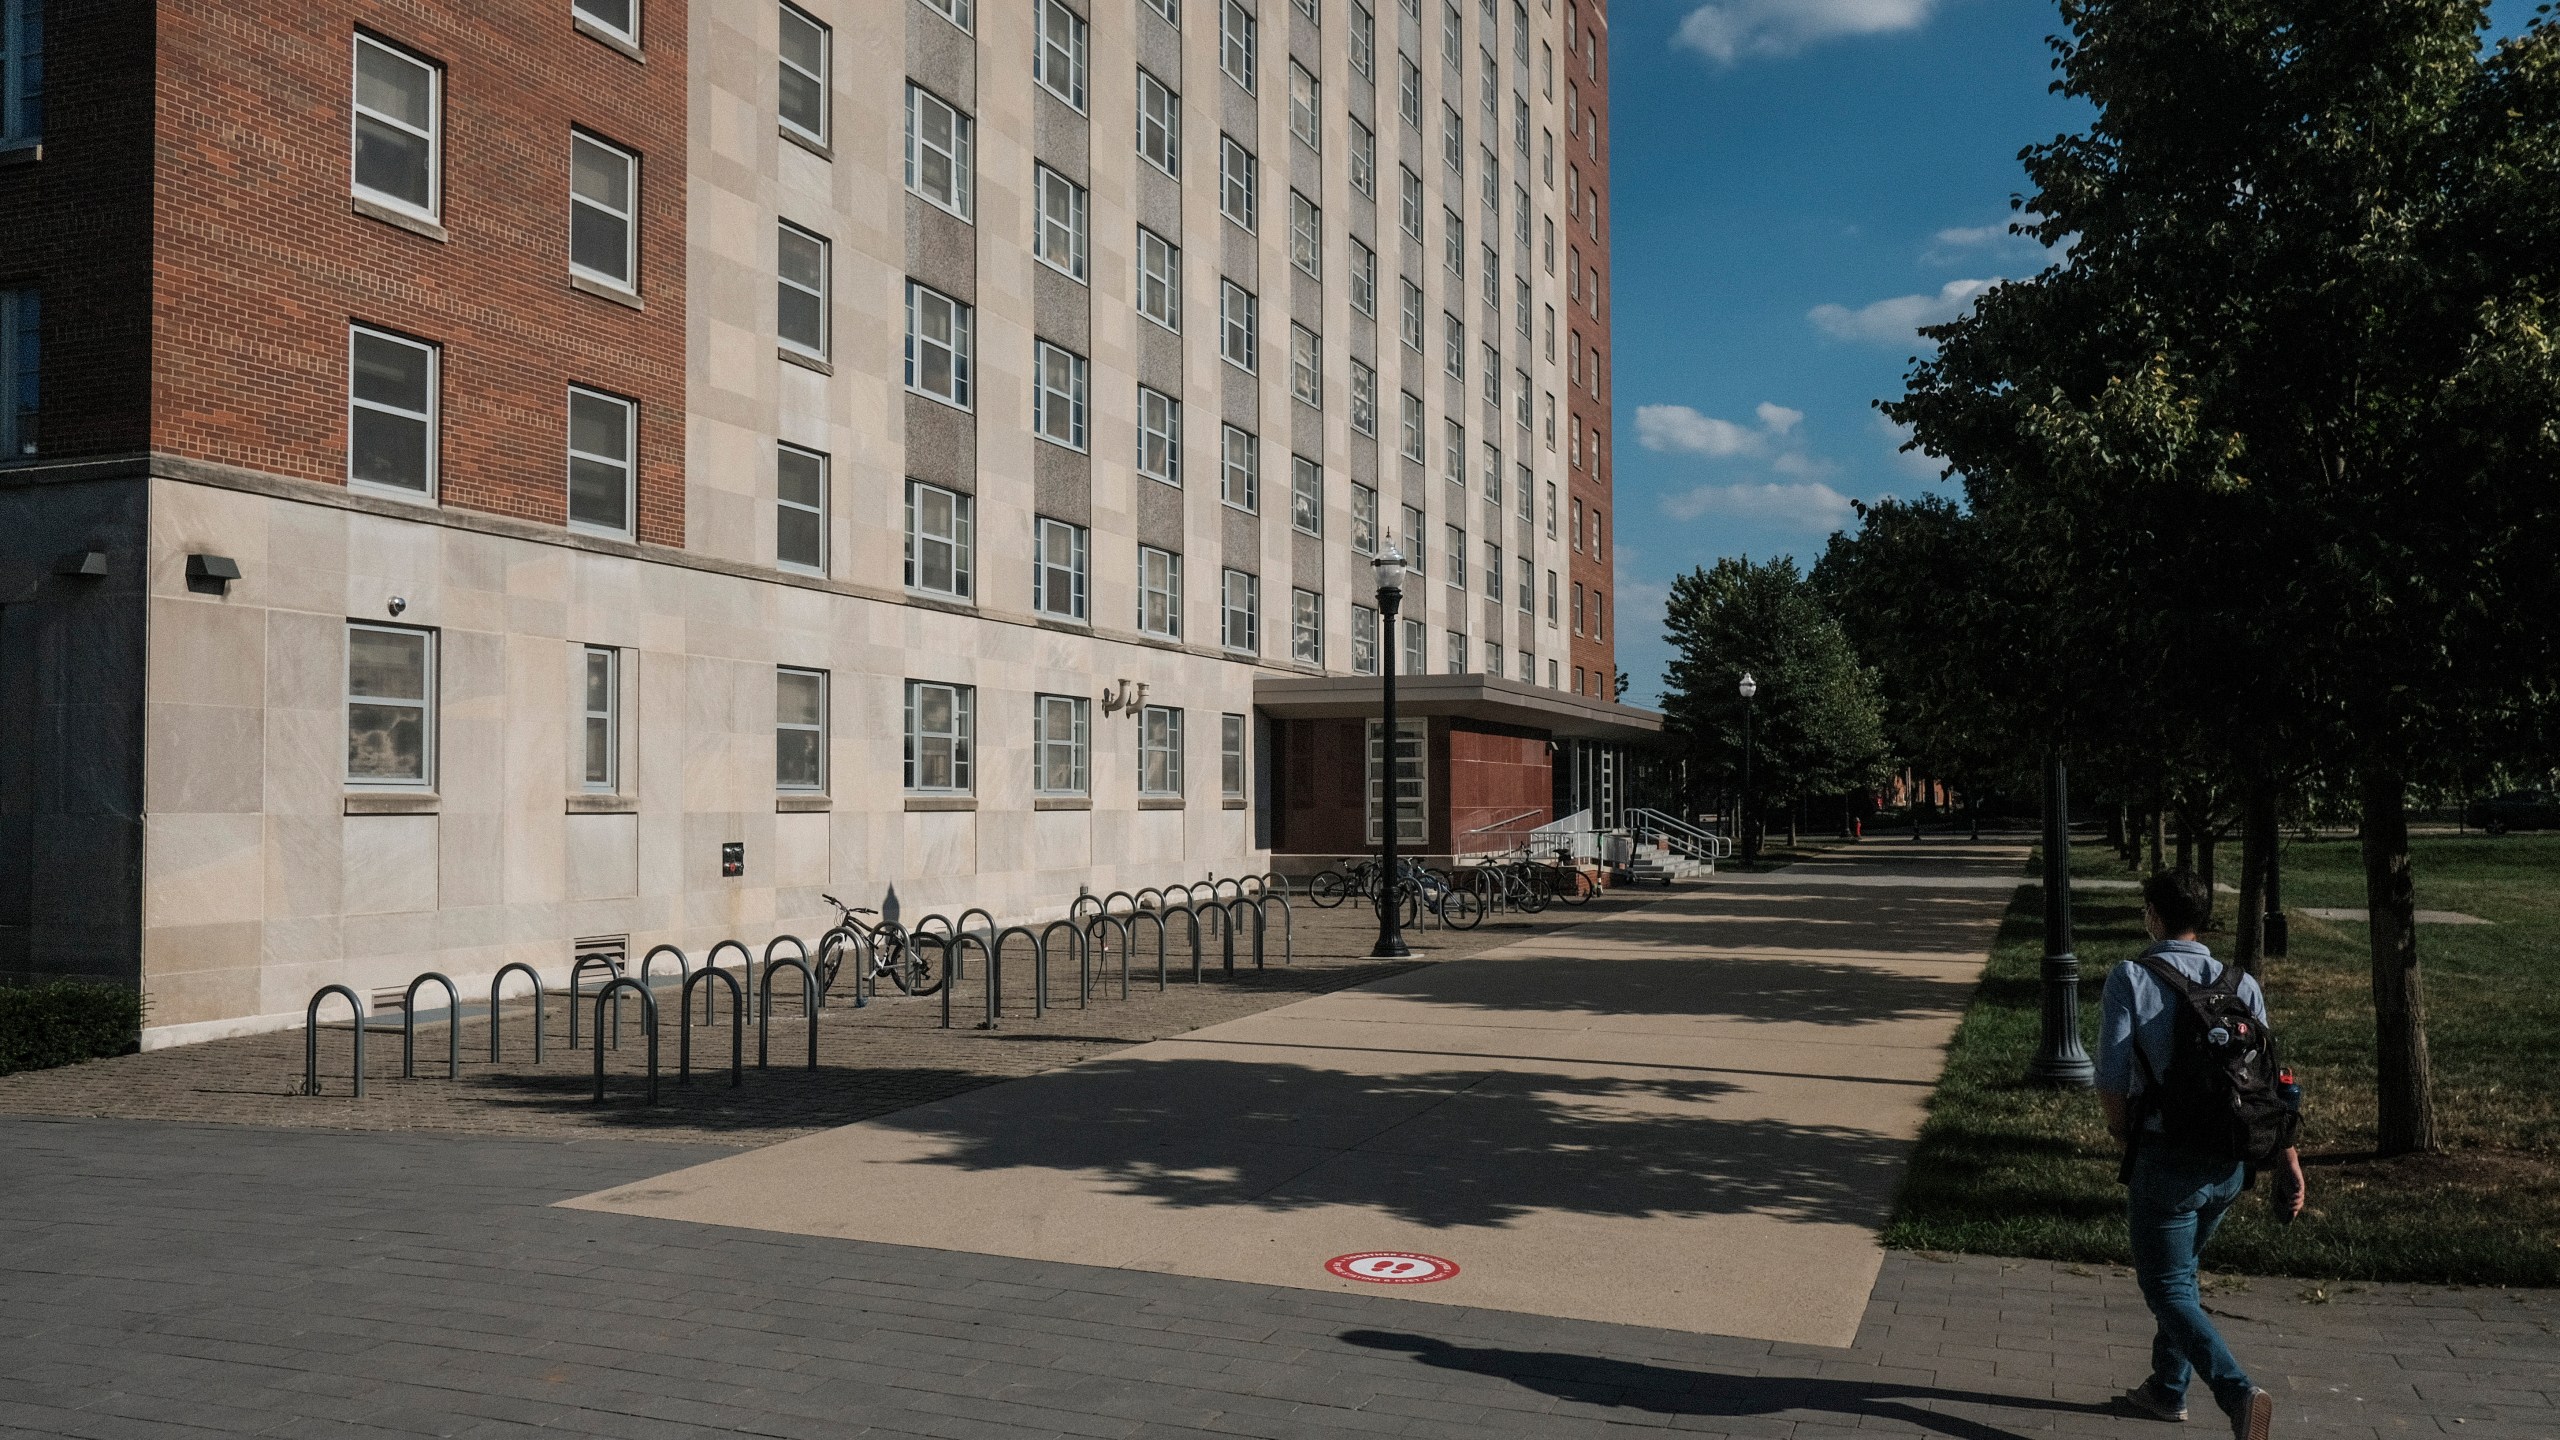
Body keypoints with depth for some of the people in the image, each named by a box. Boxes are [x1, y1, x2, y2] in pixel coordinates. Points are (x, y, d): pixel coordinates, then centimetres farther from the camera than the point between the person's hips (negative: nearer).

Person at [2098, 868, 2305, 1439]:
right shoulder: (2242, 985, 1)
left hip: (2166, 1159, -6)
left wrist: (2119, 1124, 4)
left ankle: (2239, 1393, -15)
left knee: (2167, 1287, 6)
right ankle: (2168, 1390, 36)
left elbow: (2110, 1078, -15)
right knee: (2181, 1271, 25)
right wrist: (2287, 1157, 3)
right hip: (2230, 1161, 6)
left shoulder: (2130, 979, -13)